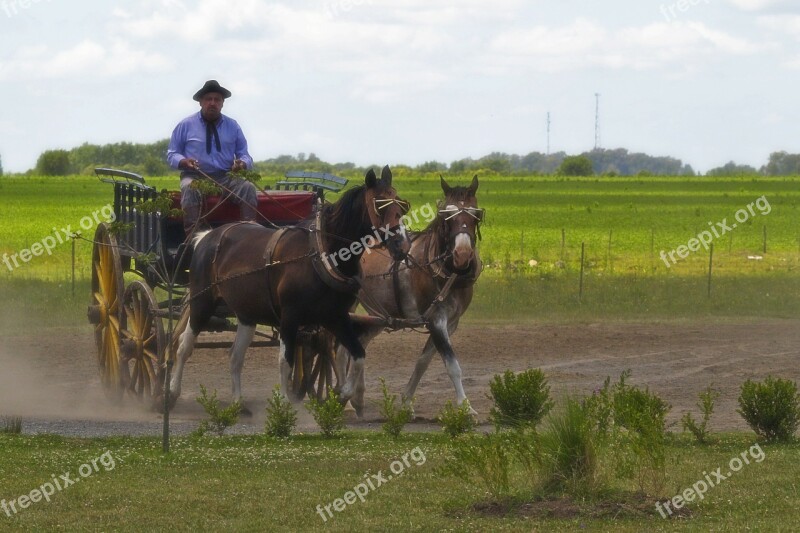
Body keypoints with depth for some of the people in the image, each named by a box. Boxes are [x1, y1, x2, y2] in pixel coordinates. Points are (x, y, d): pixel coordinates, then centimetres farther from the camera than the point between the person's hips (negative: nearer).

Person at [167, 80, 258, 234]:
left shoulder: (233, 126, 14)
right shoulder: (186, 125, 8)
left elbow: (244, 155, 15)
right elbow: (172, 155, 10)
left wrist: (242, 163, -11)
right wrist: (184, 161, -14)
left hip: (225, 178, 2)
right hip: (195, 176, -2)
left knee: (248, 188, -28)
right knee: (190, 189, -38)